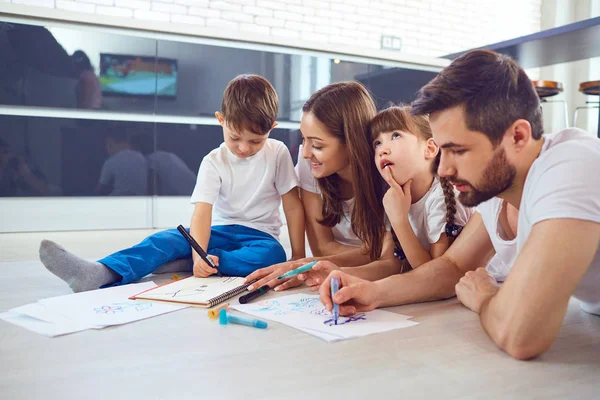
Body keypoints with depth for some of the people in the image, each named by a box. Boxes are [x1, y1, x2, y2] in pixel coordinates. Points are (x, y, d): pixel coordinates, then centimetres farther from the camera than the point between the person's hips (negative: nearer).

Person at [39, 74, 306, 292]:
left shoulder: (278, 153, -5)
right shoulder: (214, 162, -6)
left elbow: (294, 206, -2)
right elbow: (202, 212, -20)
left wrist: (299, 256, -8)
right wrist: (199, 254, -39)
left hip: (259, 235, 0)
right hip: (219, 231, 1)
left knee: (273, 254, -37)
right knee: (166, 240, -25)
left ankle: (181, 264, -36)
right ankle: (99, 274, -47)